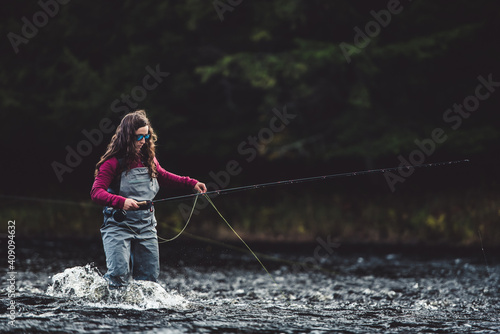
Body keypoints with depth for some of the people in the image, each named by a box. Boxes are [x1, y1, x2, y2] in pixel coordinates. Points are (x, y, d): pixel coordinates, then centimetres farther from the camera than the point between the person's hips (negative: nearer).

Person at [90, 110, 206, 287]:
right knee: (119, 274, -20)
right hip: (118, 226, -6)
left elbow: (162, 176, 29)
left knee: (149, 278, 3)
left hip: (146, 226, 6)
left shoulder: (148, 158, 9)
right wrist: (121, 201, -35)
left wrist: (191, 183, 20)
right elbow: (96, 192, -19)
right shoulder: (113, 162, -11)